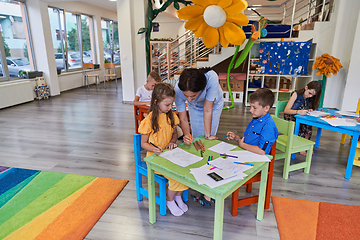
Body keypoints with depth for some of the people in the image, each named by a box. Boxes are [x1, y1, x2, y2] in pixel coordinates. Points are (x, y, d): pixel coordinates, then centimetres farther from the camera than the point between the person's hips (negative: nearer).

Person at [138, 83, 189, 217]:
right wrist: (153, 149, -25)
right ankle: (169, 200, 5)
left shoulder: (171, 116, 4)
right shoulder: (149, 120, -12)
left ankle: (178, 196, 8)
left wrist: (172, 141, -5)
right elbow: (143, 143, -5)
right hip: (155, 157, -5)